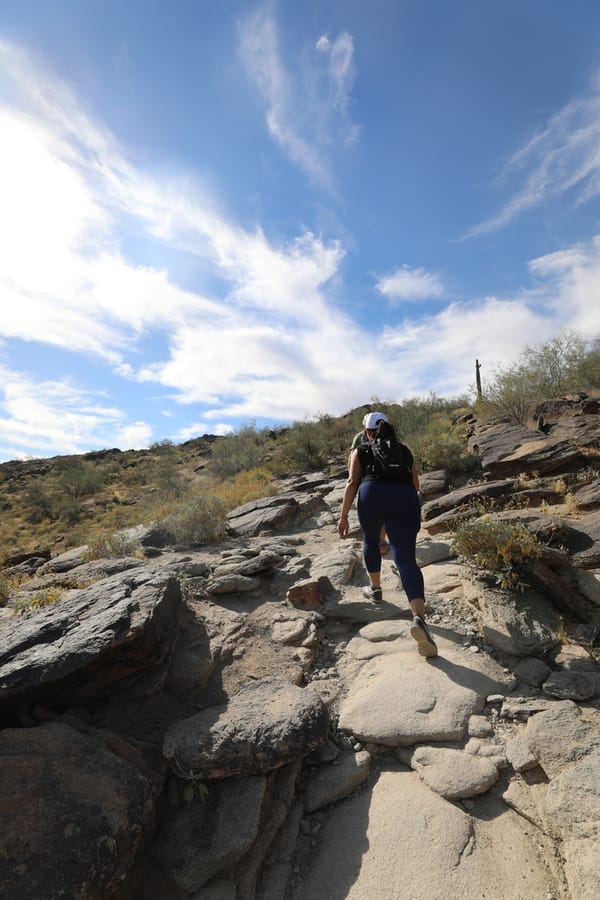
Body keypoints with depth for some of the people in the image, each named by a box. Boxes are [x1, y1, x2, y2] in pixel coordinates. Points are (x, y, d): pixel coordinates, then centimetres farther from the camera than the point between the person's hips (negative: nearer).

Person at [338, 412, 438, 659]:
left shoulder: (360, 450, 22)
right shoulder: (404, 450, 29)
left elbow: (352, 482, 8)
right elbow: (415, 485, 30)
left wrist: (343, 516, 5)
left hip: (373, 494, -1)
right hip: (405, 498, 1)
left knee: (370, 540, 29)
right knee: (406, 560, -4)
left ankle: (375, 589, 41)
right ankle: (419, 618, -24)